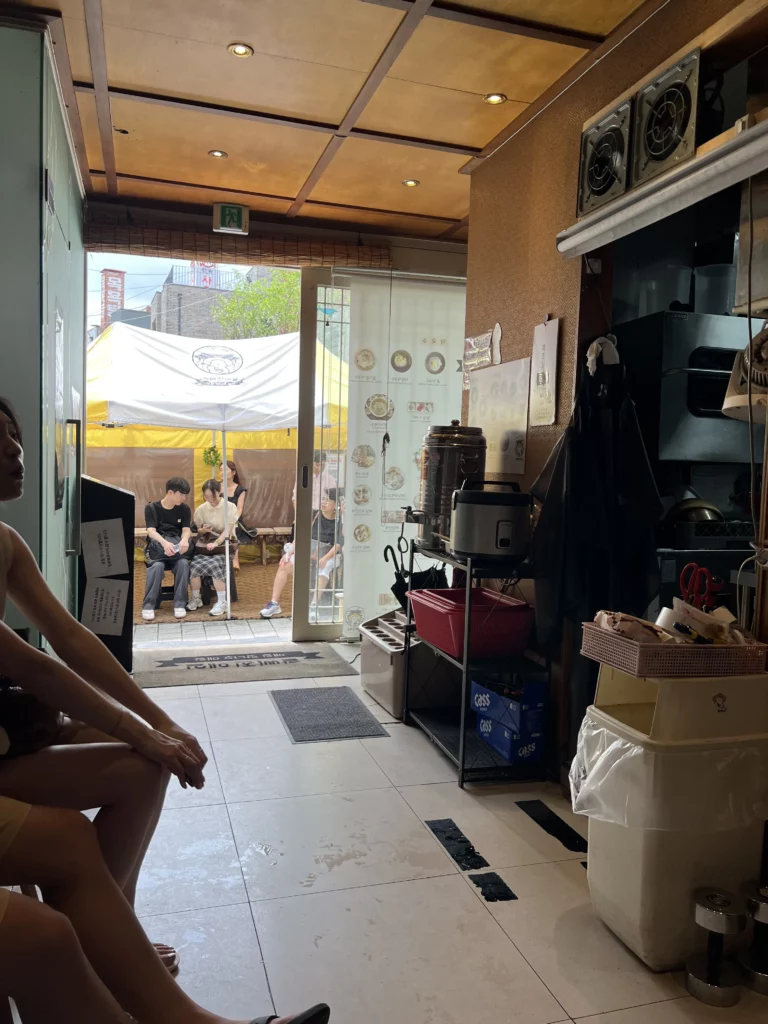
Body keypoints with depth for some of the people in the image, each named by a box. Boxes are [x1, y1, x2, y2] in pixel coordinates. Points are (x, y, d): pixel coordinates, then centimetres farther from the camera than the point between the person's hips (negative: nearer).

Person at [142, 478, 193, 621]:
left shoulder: (184, 509, 8)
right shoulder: (152, 508, -1)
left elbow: (186, 529, -5)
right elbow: (151, 531, -15)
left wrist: (184, 540, -32)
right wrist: (164, 543, -37)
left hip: (176, 547, 2)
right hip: (157, 547, -2)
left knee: (183, 563, -31)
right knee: (157, 565, -34)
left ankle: (179, 604, -24)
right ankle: (148, 606, -26)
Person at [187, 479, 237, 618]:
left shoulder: (230, 507, -2)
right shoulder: (201, 509, 8)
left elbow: (227, 530, -10)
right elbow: (197, 531, 15)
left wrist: (216, 543, -25)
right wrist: (203, 530, -10)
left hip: (223, 545, -3)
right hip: (204, 545, 3)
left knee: (214, 566, -33)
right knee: (194, 566, -26)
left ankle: (222, 602, -19)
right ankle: (196, 598, -4)